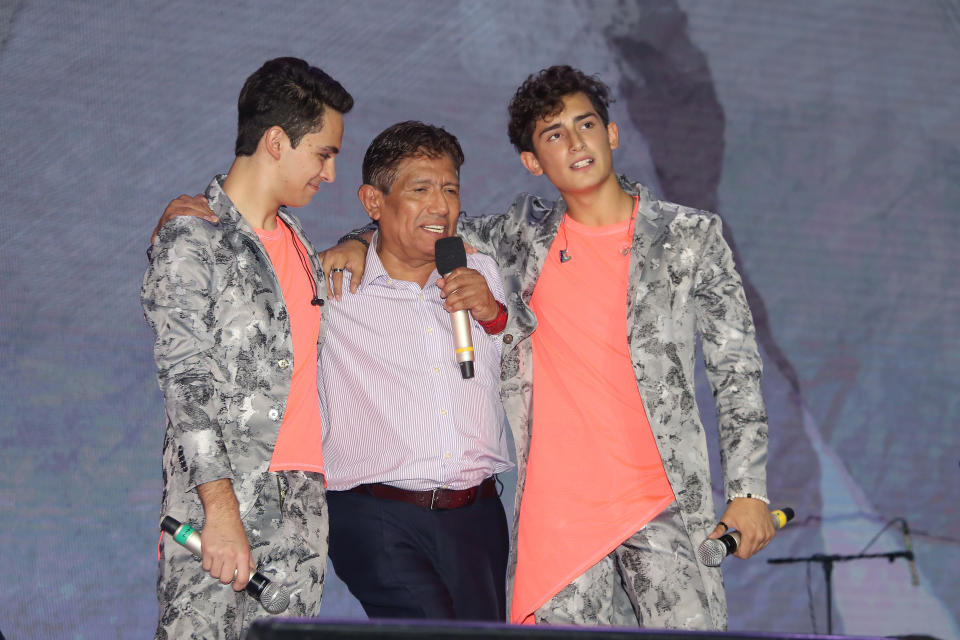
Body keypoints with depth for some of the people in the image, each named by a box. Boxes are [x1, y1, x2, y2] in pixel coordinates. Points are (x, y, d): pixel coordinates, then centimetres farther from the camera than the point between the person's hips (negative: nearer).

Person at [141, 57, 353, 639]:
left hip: (303, 505, 7)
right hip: (217, 508, -7)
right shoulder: (192, 240, -5)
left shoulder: (299, 243, 21)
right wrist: (221, 507, -21)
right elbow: (187, 384, -13)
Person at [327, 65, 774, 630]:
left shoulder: (691, 237, 6)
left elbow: (738, 370, 6)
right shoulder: (527, 234, 12)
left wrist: (749, 490, -1)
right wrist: (359, 242, 6)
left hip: (665, 500, -2)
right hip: (555, 505, 2)